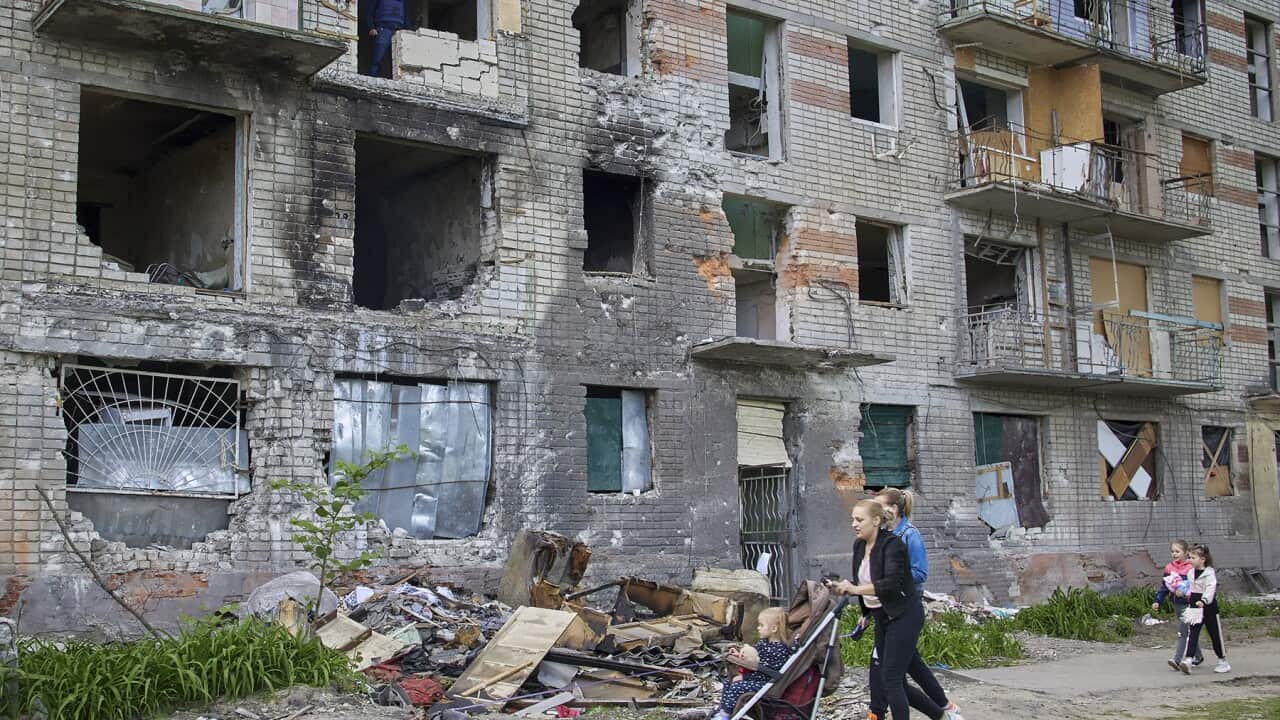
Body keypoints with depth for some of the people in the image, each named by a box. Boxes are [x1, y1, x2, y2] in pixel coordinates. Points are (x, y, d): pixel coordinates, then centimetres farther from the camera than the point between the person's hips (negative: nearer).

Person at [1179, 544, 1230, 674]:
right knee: (1192, 633, -7)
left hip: (1208, 608, -5)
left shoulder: (1209, 573, -12)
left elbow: (1210, 589, -25)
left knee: (1215, 634, 7)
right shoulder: (1190, 572, 9)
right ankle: (1188, 660, -16)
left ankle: (1223, 661, 23)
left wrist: (1204, 600, -37)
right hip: (1194, 607, 5)